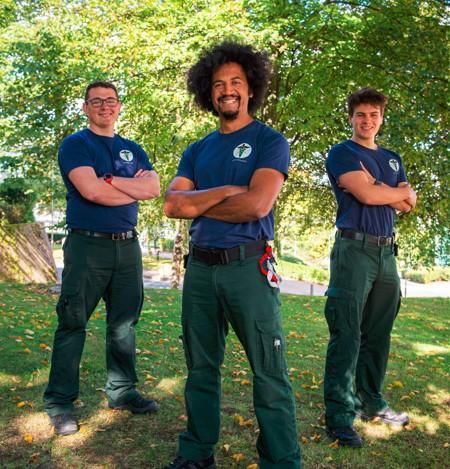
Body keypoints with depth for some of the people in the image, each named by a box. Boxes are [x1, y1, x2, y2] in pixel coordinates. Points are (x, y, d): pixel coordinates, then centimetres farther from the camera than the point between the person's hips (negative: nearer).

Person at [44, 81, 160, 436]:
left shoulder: (133, 149, 16)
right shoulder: (75, 144, 0)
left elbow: (154, 187, -1)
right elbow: (91, 191, -17)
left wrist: (110, 180, -12)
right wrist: (135, 189, -5)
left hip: (127, 246, 5)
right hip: (87, 246, -5)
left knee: (124, 323, 11)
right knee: (73, 324, -1)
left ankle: (122, 392, 23)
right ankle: (59, 403, 9)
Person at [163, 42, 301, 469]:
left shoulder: (269, 141, 0)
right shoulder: (197, 151, 15)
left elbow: (257, 205, -15)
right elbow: (172, 205, 2)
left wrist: (197, 204, -3)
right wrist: (225, 191, -10)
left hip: (247, 265, -5)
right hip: (200, 267, 5)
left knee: (269, 373, -2)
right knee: (200, 369, 13)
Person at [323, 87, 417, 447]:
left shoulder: (392, 158, 21)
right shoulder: (342, 153, 1)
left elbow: (408, 205, 9)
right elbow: (367, 195, -14)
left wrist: (378, 188, -7)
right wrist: (400, 190, 3)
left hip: (387, 252, 7)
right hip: (355, 249, -7)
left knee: (378, 334, 12)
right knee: (347, 335, -8)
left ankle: (371, 401, 24)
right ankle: (340, 415, -4)